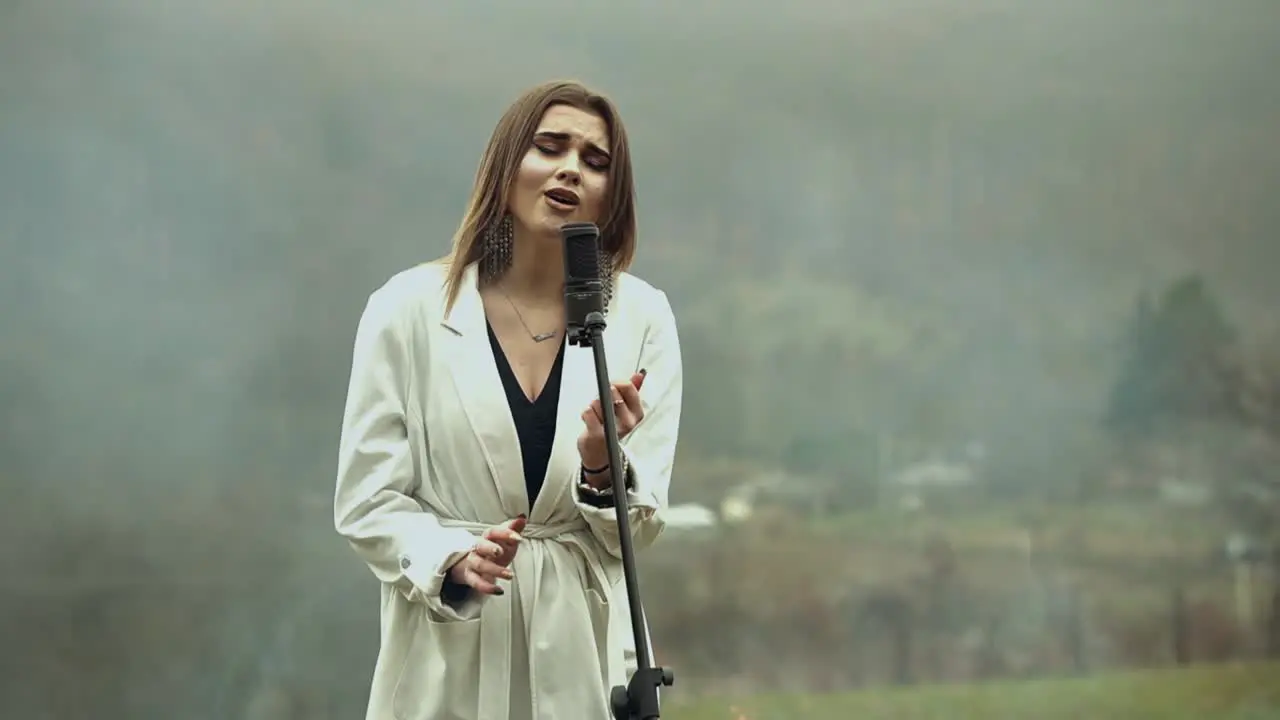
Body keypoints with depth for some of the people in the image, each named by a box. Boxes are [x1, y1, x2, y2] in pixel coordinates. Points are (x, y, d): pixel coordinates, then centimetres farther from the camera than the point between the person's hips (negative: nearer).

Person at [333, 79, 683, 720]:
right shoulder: (408, 309, -5)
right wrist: (452, 559, -20)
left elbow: (638, 528, 2)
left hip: (582, 650, 2)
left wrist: (601, 466, -18)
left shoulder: (641, 318, 0)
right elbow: (366, 501, -3)